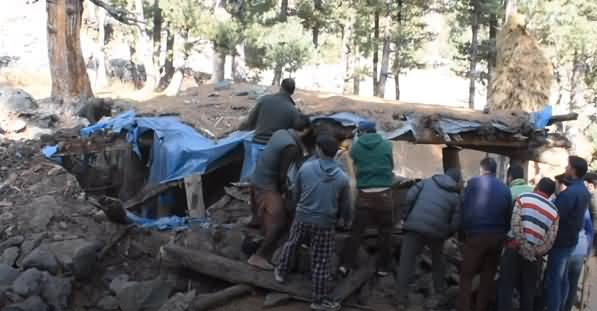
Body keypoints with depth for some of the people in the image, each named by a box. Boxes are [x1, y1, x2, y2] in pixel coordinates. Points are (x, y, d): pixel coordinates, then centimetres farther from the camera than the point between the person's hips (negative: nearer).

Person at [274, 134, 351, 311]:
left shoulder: (305, 167, -8)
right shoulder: (342, 177, -10)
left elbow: (296, 193, 7)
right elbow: (345, 205, 1)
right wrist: (346, 219, 23)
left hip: (302, 218, 2)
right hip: (325, 224, -1)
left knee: (291, 244, 29)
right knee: (321, 263, 7)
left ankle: (281, 272, 46)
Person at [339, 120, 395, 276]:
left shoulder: (356, 147, 2)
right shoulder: (386, 145, 3)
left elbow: (356, 170, 8)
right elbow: (391, 166, 14)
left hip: (364, 194, 1)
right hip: (384, 194, 0)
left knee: (356, 230, 9)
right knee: (385, 231, 11)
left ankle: (346, 264, 11)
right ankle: (383, 267, 15)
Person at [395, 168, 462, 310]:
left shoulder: (428, 181, 13)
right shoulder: (456, 196, 11)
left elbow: (410, 196, 3)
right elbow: (455, 223, 3)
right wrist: (445, 233, 22)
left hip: (414, 226, -1)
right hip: (436, 230, 1)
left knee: (406, 261, 4)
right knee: (438, 261, 24)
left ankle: (402, 299, 0)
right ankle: (438, 295, 31)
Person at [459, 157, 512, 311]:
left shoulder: (474, 182, -2)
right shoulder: (505, 188, 9)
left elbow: (465, 209, -5)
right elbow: (509, 215, 8)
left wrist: (463, 232, 2)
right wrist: (503, 234, 14)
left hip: (476, 235, -4)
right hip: (497, 236, 4)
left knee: (467, 274, 5)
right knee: (488, 276, 14)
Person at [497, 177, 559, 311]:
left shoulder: (523, 197, 2)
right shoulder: (554, 211, 9)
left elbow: (515, 223, -11)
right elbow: (550, 240, -3)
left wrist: (525, 249, -7)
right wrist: (534, 253, -1)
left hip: (515, 248, -2)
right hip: (534, 256, 2)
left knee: (506, 286, 2)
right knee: (528, 291, 14)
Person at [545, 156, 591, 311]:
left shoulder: (570, 192, -23)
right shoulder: (584, 191, 9)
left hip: (561, 241, -9)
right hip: (570, 239, 9)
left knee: (553, 280, -4)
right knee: (562, 278, 16)